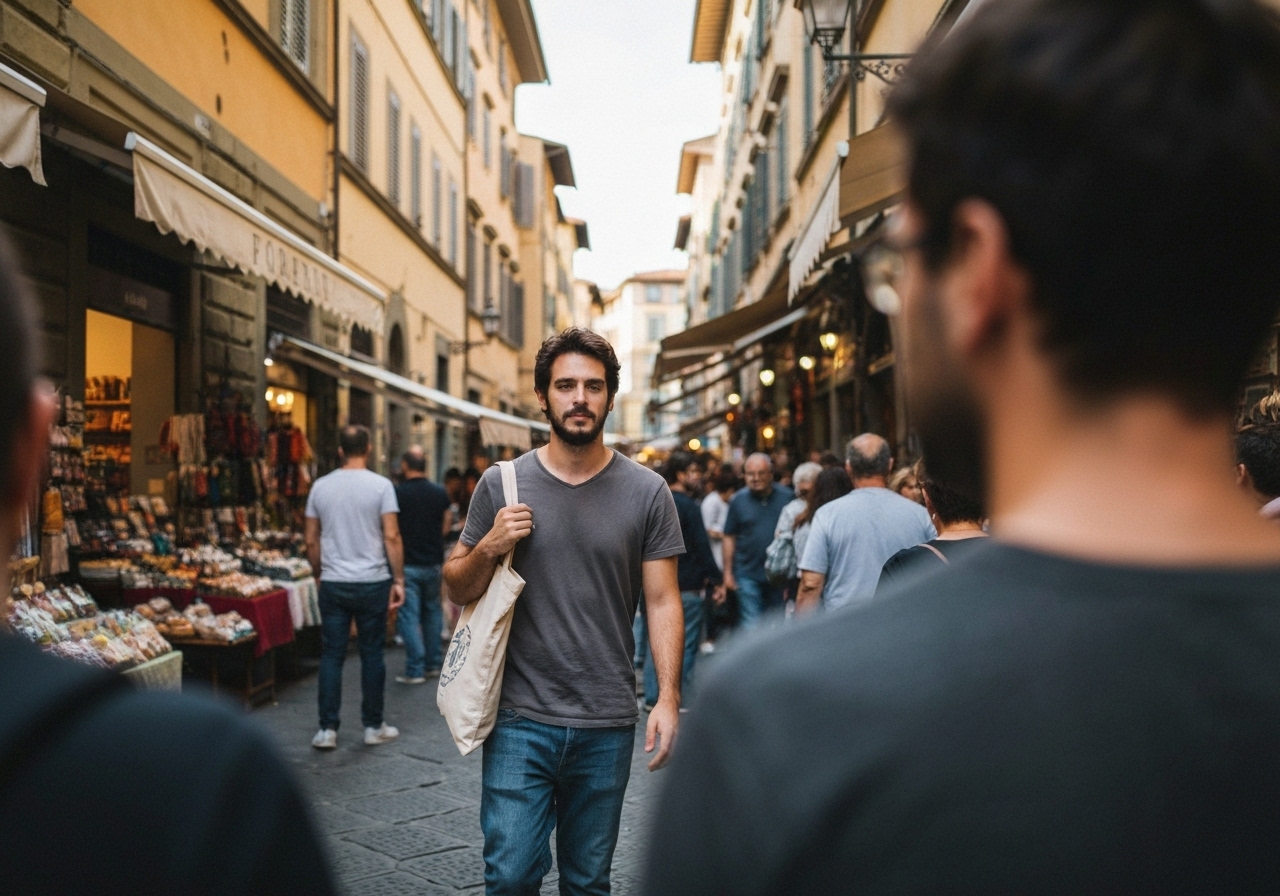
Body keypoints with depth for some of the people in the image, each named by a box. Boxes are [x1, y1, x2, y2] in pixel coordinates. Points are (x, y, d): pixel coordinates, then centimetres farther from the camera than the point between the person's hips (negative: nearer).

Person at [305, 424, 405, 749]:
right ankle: (373, 727, 16)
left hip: (333, 585, 2)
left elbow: (311, 541, 7)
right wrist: (399, 580, -3)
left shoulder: (321, 486, 3)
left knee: (331, 655, 7)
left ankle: (327, 730, 8)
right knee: (371, 655, 7)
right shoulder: (381, 485, -6)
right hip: (372, 583, -2)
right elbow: (391, 537, -10)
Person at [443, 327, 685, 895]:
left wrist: (669, 698, -10)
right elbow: (457, 589, 8)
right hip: (520, 719, 0)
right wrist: (489, 547, -12)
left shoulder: (646, 492, 0)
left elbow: (662, 601, 0)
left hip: (607, 725, 1)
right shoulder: (502, 484, 1)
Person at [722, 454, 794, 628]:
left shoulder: (787, 497, -1)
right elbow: (729, 537, 4)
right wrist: (728, 572, 1)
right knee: (750, 626, -5)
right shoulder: (738, 500, 0)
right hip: (748, 574, -1)